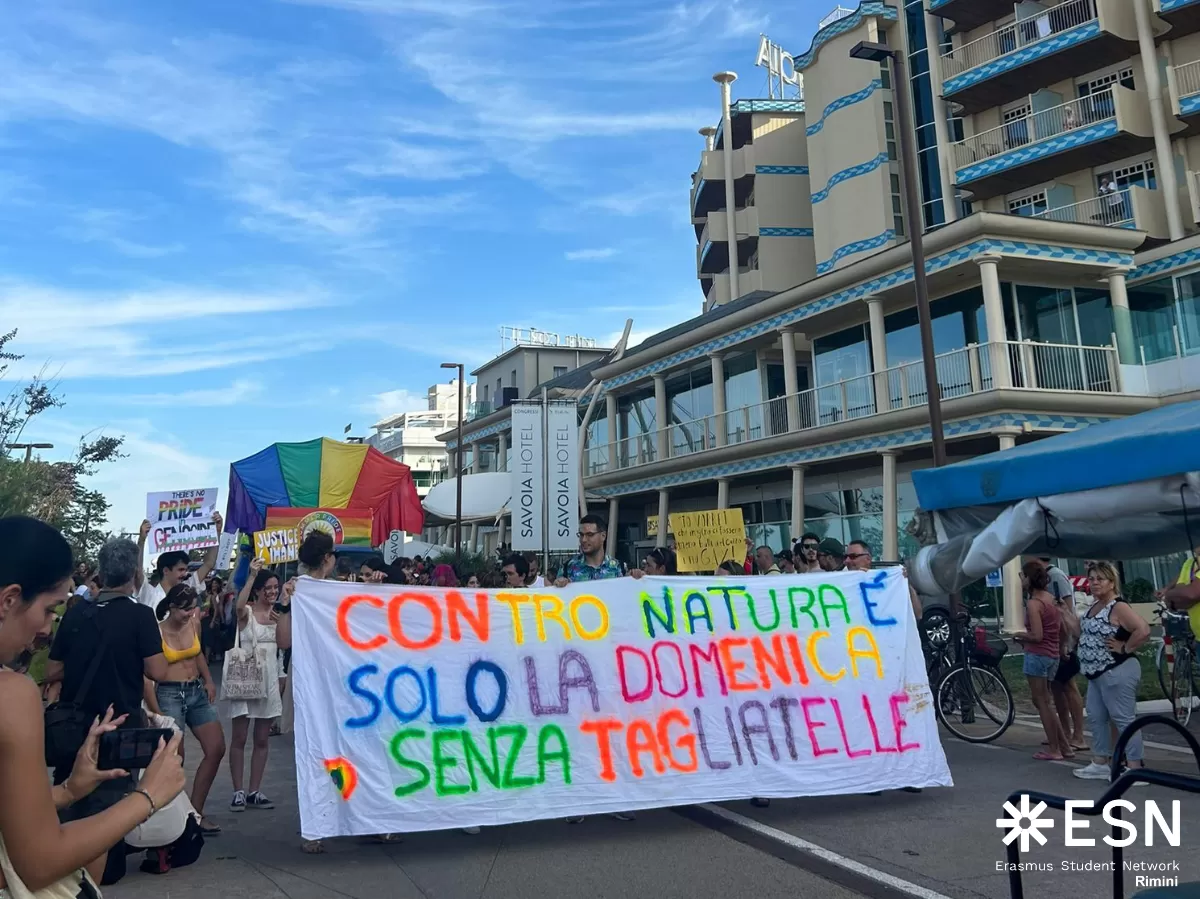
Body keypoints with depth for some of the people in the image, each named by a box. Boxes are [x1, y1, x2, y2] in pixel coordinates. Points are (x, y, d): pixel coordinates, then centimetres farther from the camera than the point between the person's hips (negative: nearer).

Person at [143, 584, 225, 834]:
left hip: (197, 692, 6)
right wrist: (156, 713, -16)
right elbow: (147, 676, -14)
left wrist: (209, 680, 7)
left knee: (216, 749, 3)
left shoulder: (194, 624, 1)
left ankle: (195, 811, 14)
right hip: (169, 694, -6)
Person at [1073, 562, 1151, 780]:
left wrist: (1125, 648, -19)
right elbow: (1086, 634, 24)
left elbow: (1143, 630, -28)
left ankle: (1136, 768, 4)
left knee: (1124, 719, -4)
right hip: (1097, 673, 10)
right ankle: (1100, 764, 22)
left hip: (1117, 672, -10)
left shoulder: (1118, 607, -17)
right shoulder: (1094, 607, 12)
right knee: (1096, 718, 14)